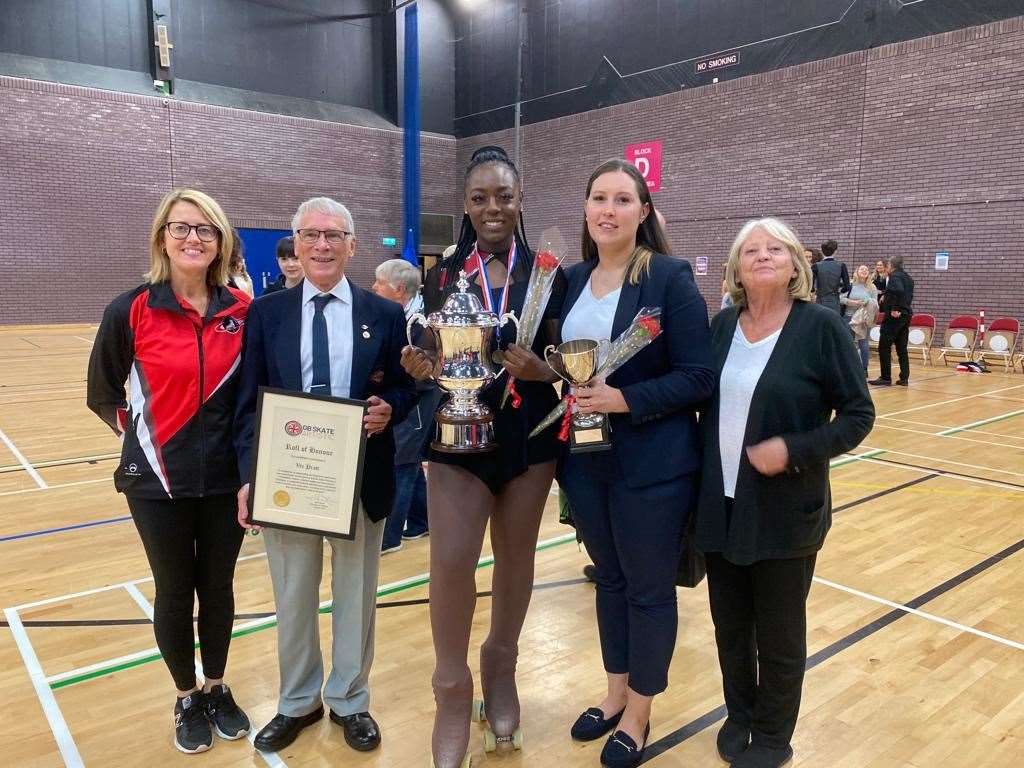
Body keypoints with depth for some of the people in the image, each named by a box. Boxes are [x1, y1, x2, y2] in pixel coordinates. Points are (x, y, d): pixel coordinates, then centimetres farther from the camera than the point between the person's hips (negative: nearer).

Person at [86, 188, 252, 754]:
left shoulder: (243, 309, -3)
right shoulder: (130, 310, -9)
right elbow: (102, 395, 4)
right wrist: (139, 431, 1)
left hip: (227, 476, 2)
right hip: (159, 478, -2)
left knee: (218, 586, 15)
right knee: (175, 591, 12)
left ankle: (216, 688, 38)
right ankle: (187, 698, 35)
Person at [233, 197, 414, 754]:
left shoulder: (386, 315, 1)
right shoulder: (265, 314, 2)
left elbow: (406, 389, 5)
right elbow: (248, 404, 0)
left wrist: (389, 408, -18)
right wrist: (249, 476, -9)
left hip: (361, 479, 0)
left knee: (356, 596, 15)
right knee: (292, 598, 16)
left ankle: (349, 702, 37)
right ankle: (298, 701, 39)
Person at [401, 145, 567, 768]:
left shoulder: (546, 274, 0)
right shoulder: (443, 276, 3)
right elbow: (432, 358, 8)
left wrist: (538, 369, -20)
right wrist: (417, 365, -15)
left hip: (529, 437, 1)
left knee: (516, 558, 13)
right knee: (451, 562, -8)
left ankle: (501, 670, 35)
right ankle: (453, 690, 14)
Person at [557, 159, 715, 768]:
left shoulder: (671, 277, -11)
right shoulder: (573, 280, 6)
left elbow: (699, 377, -14)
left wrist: (624, 399, -23)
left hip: (651, 465, -5)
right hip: (585, 459, 6)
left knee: (649, 588, 10)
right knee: (609, 579, 19)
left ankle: (639, 714, 30)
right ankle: (615, 693, 39)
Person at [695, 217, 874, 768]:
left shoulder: (820, 326, -10)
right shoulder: (722, 325, 3)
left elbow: (858, 414, -8)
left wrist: (794, 450, -21)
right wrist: (699, 483, 3)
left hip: (784, 511, -4)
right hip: (720, 506, 4)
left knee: (778, 635, 12)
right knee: (730, 625, 18)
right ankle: (738, 717, 41)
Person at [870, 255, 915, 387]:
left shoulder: (895, 276, -11)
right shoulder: (908, 278, 16)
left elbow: (899, 290, -30)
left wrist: (895, 309, -25)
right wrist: (886, 296, 22)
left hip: (894, 316, -9)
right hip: (906, 315, 9)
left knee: (884, 348, -3)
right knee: (902, 349, 12)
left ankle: (885, 378, -3)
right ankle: (904, 378, 12)